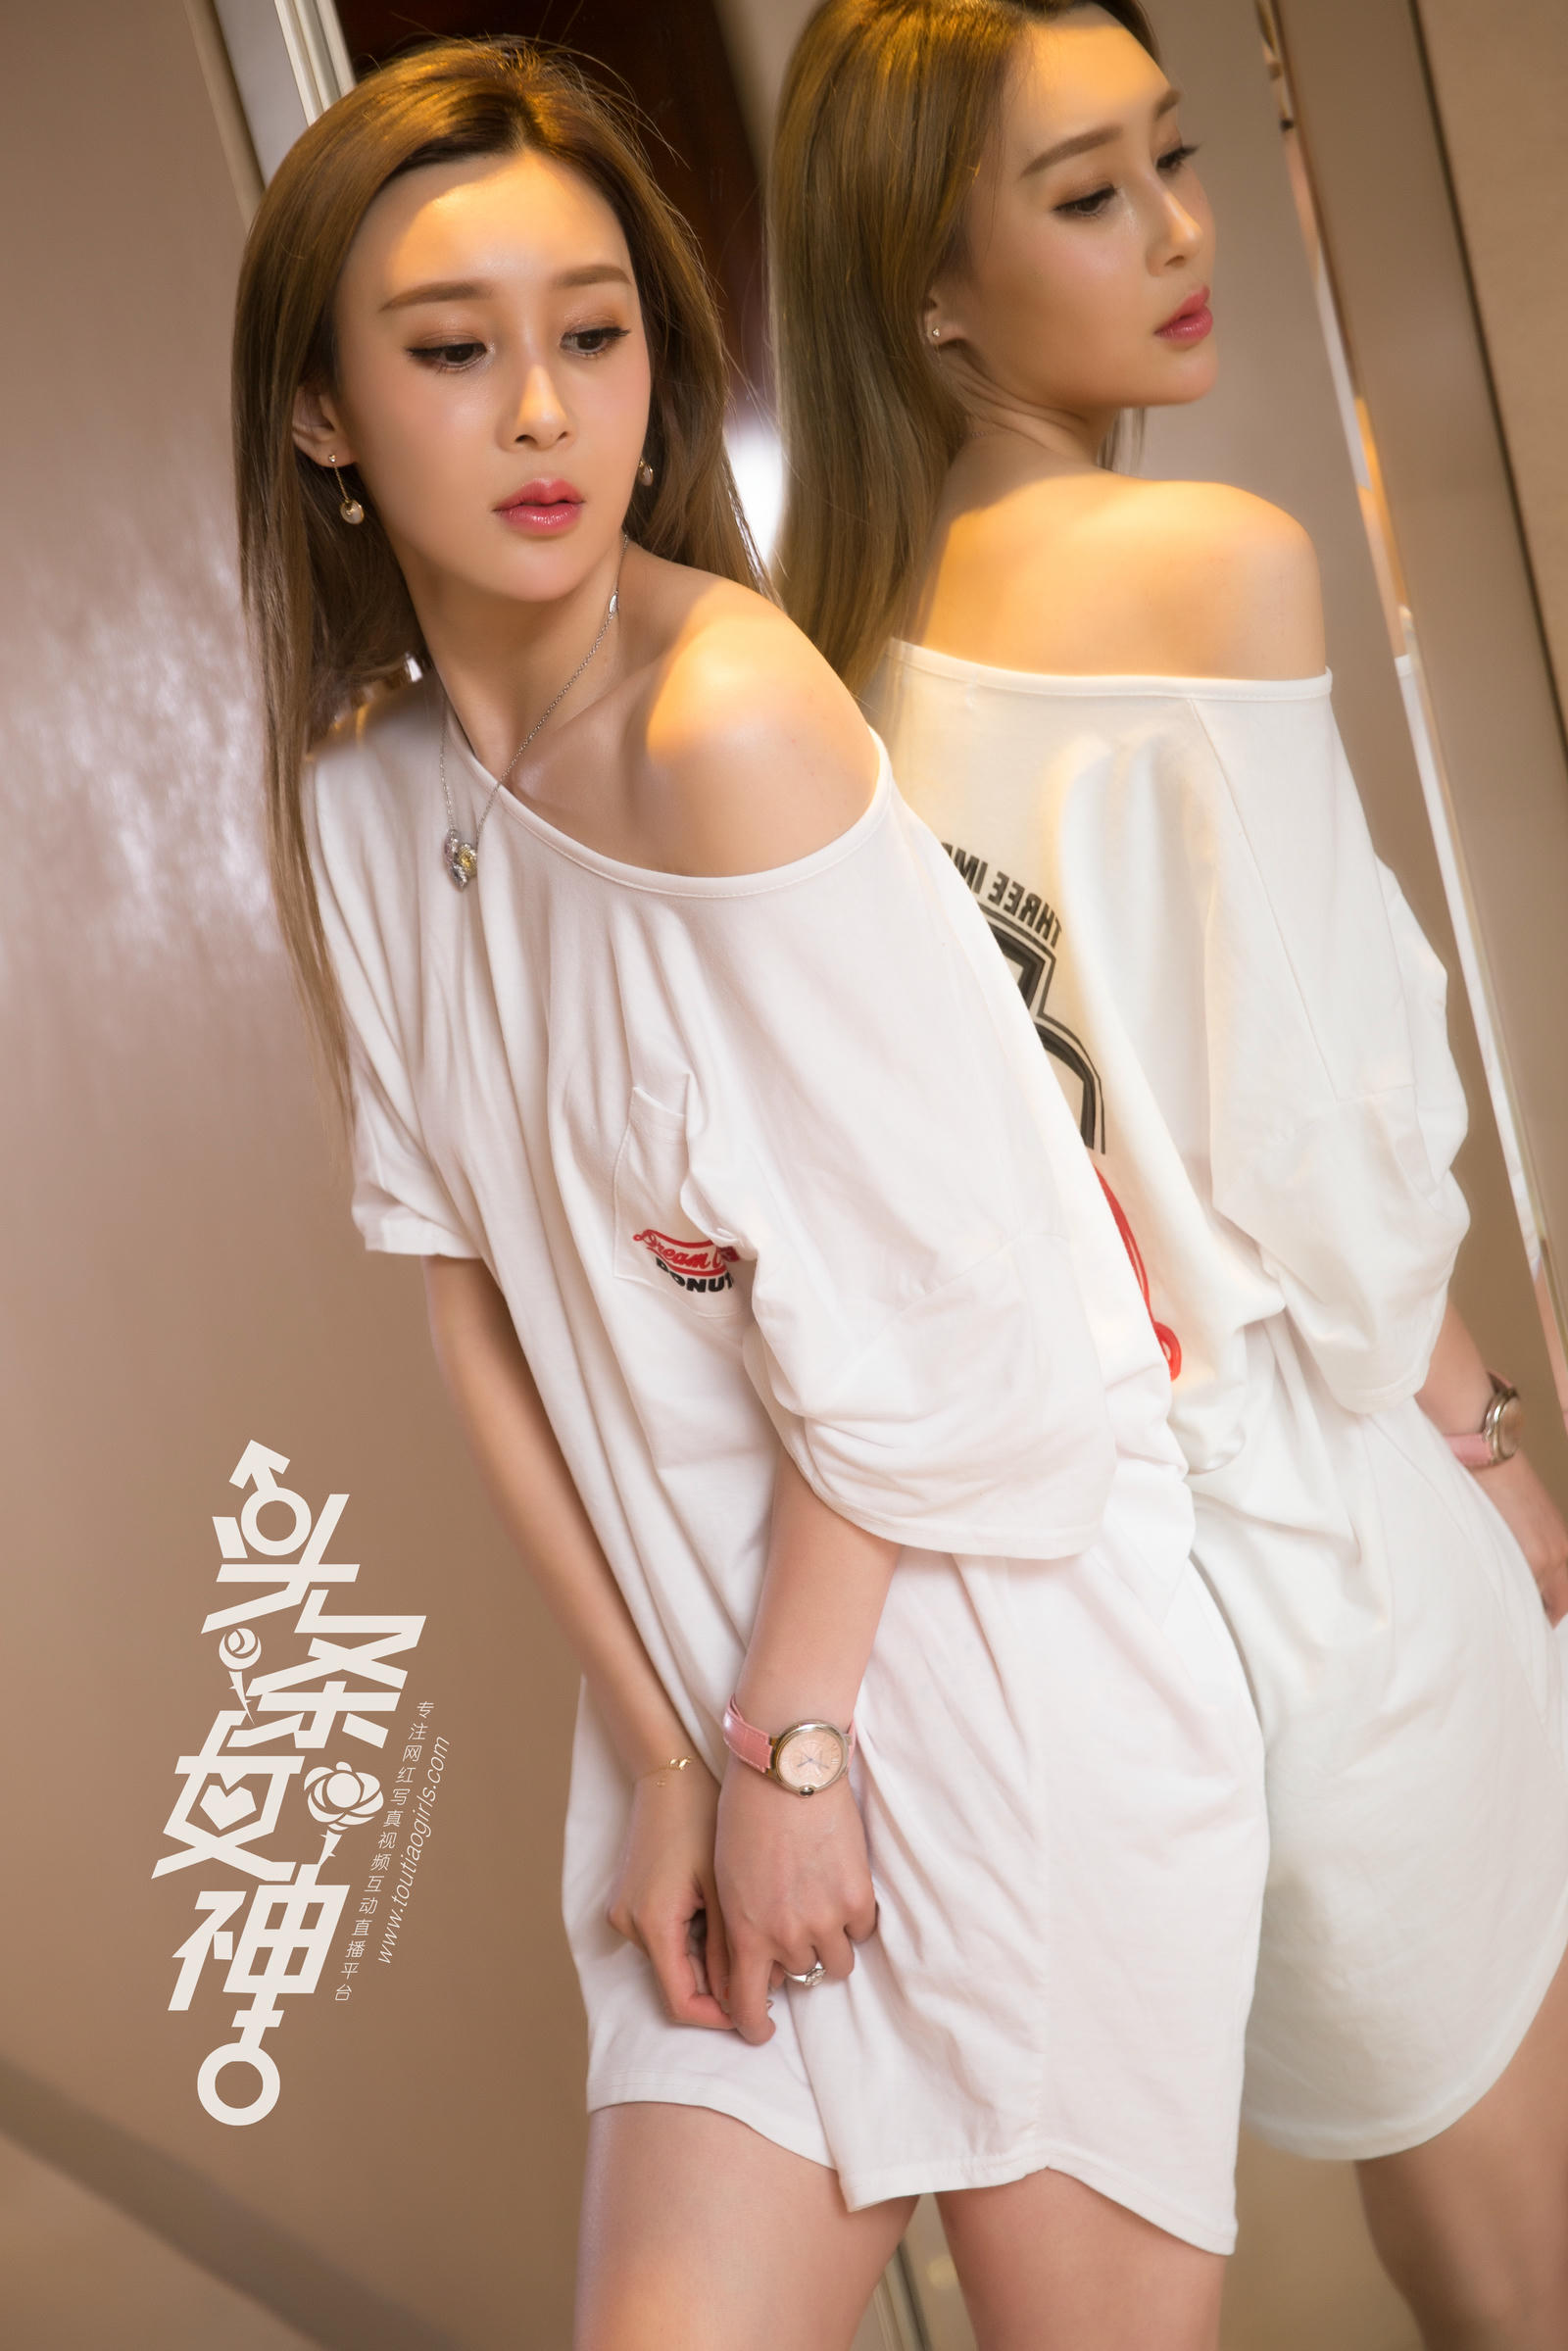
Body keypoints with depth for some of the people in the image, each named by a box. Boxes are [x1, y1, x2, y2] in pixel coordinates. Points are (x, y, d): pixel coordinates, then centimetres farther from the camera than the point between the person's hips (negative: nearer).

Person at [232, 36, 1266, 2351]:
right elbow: (477, 1289, 2)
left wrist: (792, 1738, -8)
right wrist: (656, 1744, 0)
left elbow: (915, 1313, -17)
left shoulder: (730, 712, -18)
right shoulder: (365, 787, 2)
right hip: (722, 1675, 5)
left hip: (1000, 1644, -5)